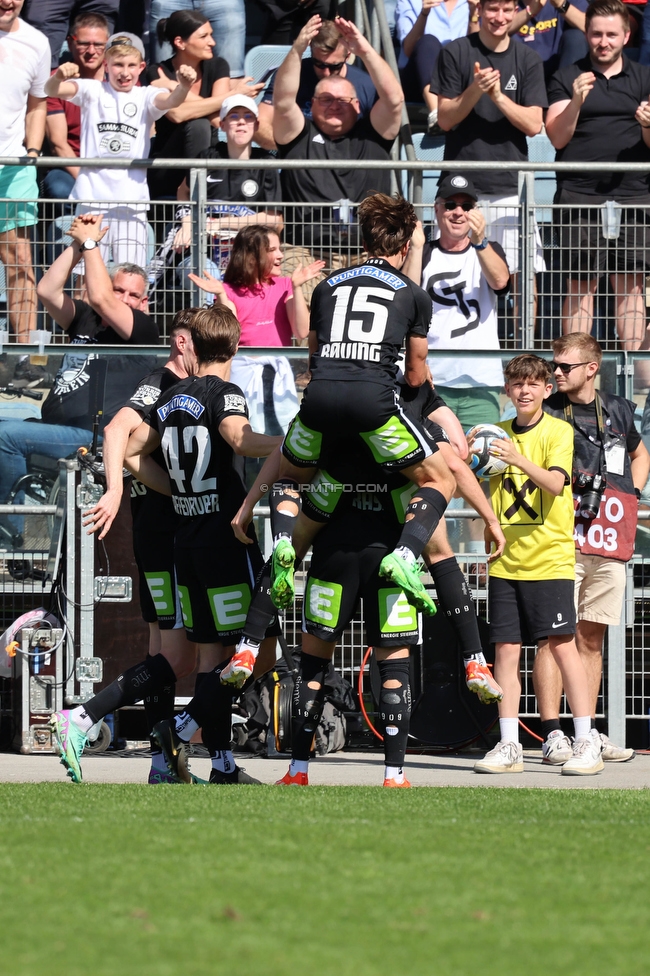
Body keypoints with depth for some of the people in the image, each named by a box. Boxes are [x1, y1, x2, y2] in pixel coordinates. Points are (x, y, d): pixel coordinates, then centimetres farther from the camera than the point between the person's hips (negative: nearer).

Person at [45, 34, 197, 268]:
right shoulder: (93, 91, 4)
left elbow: (171, 100, -15)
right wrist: (58, 78, -37)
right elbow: (53, 90, -12)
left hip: (131, 200, 0)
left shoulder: (145, 97, 5)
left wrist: (183, 87, -40)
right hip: (93, 195, 0)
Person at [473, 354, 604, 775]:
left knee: (563, 645, -8)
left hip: (549, 557, -4)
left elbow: (556, 483, -17)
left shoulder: (558, 431, -2)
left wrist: (519, 460, -33)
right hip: (506, 561, 4)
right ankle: (509, 746, 4)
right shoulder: (498, 434, 12)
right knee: (506, 649, 1)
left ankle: (587, 742, -5)